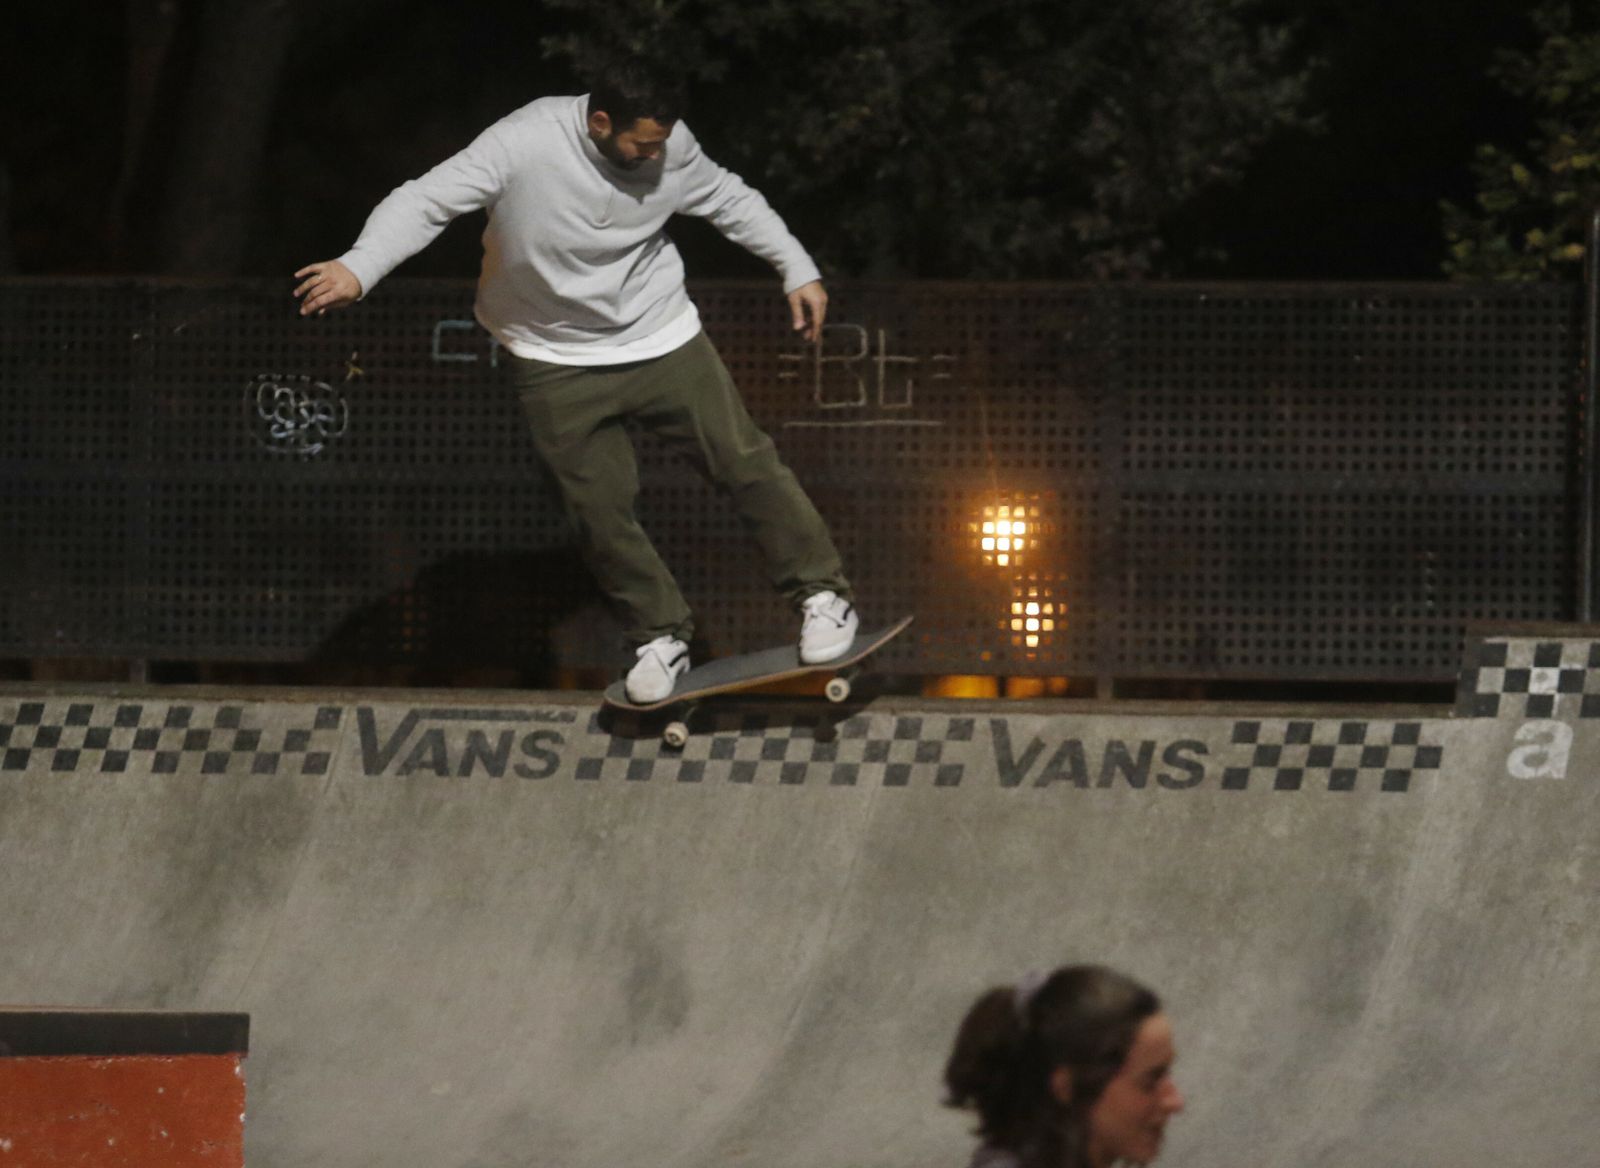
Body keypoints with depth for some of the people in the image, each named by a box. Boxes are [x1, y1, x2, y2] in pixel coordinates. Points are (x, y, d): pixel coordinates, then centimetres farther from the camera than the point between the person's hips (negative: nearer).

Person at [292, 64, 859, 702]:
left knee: (745, 461, -3)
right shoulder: (525, 146, -24)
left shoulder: (670, 146, -10)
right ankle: (660, 638, 15)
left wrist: (798, 270, 12)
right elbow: (425, 202, -28)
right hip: (559, 362, -2)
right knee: (599, 506, -3)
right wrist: (357, 268, -44)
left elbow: (730, 201, 10)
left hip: (662, 339, 2)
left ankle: (822, 595, 12)